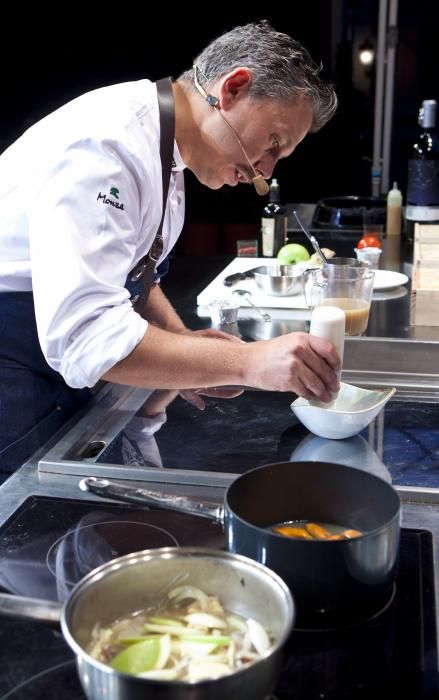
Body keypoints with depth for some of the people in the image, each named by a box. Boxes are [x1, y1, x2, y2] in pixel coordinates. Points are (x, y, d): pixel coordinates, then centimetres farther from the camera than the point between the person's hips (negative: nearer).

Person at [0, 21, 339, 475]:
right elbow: (86, 334, -35)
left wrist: (181, 341, -4)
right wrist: (248, 362, -35)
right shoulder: (108, 143, -26)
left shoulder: (165, 148, 5)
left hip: (54, 365, 9)